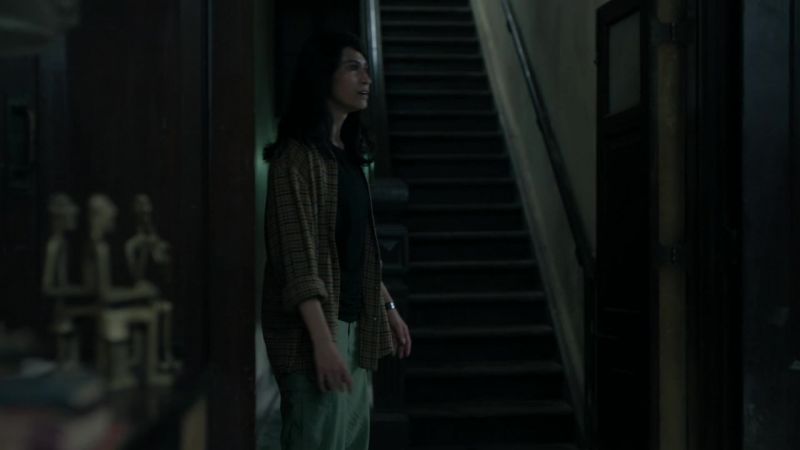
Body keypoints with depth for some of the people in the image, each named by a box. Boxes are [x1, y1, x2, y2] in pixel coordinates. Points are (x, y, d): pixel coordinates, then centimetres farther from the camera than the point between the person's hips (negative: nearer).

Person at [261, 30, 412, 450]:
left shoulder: (348, 151, 13)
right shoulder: (299, 154, -13)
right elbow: (299, 257, -19)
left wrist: (388, 308, 19)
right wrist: (322, 340, -24)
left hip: (355, 321, 9)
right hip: (315, 325, -9)